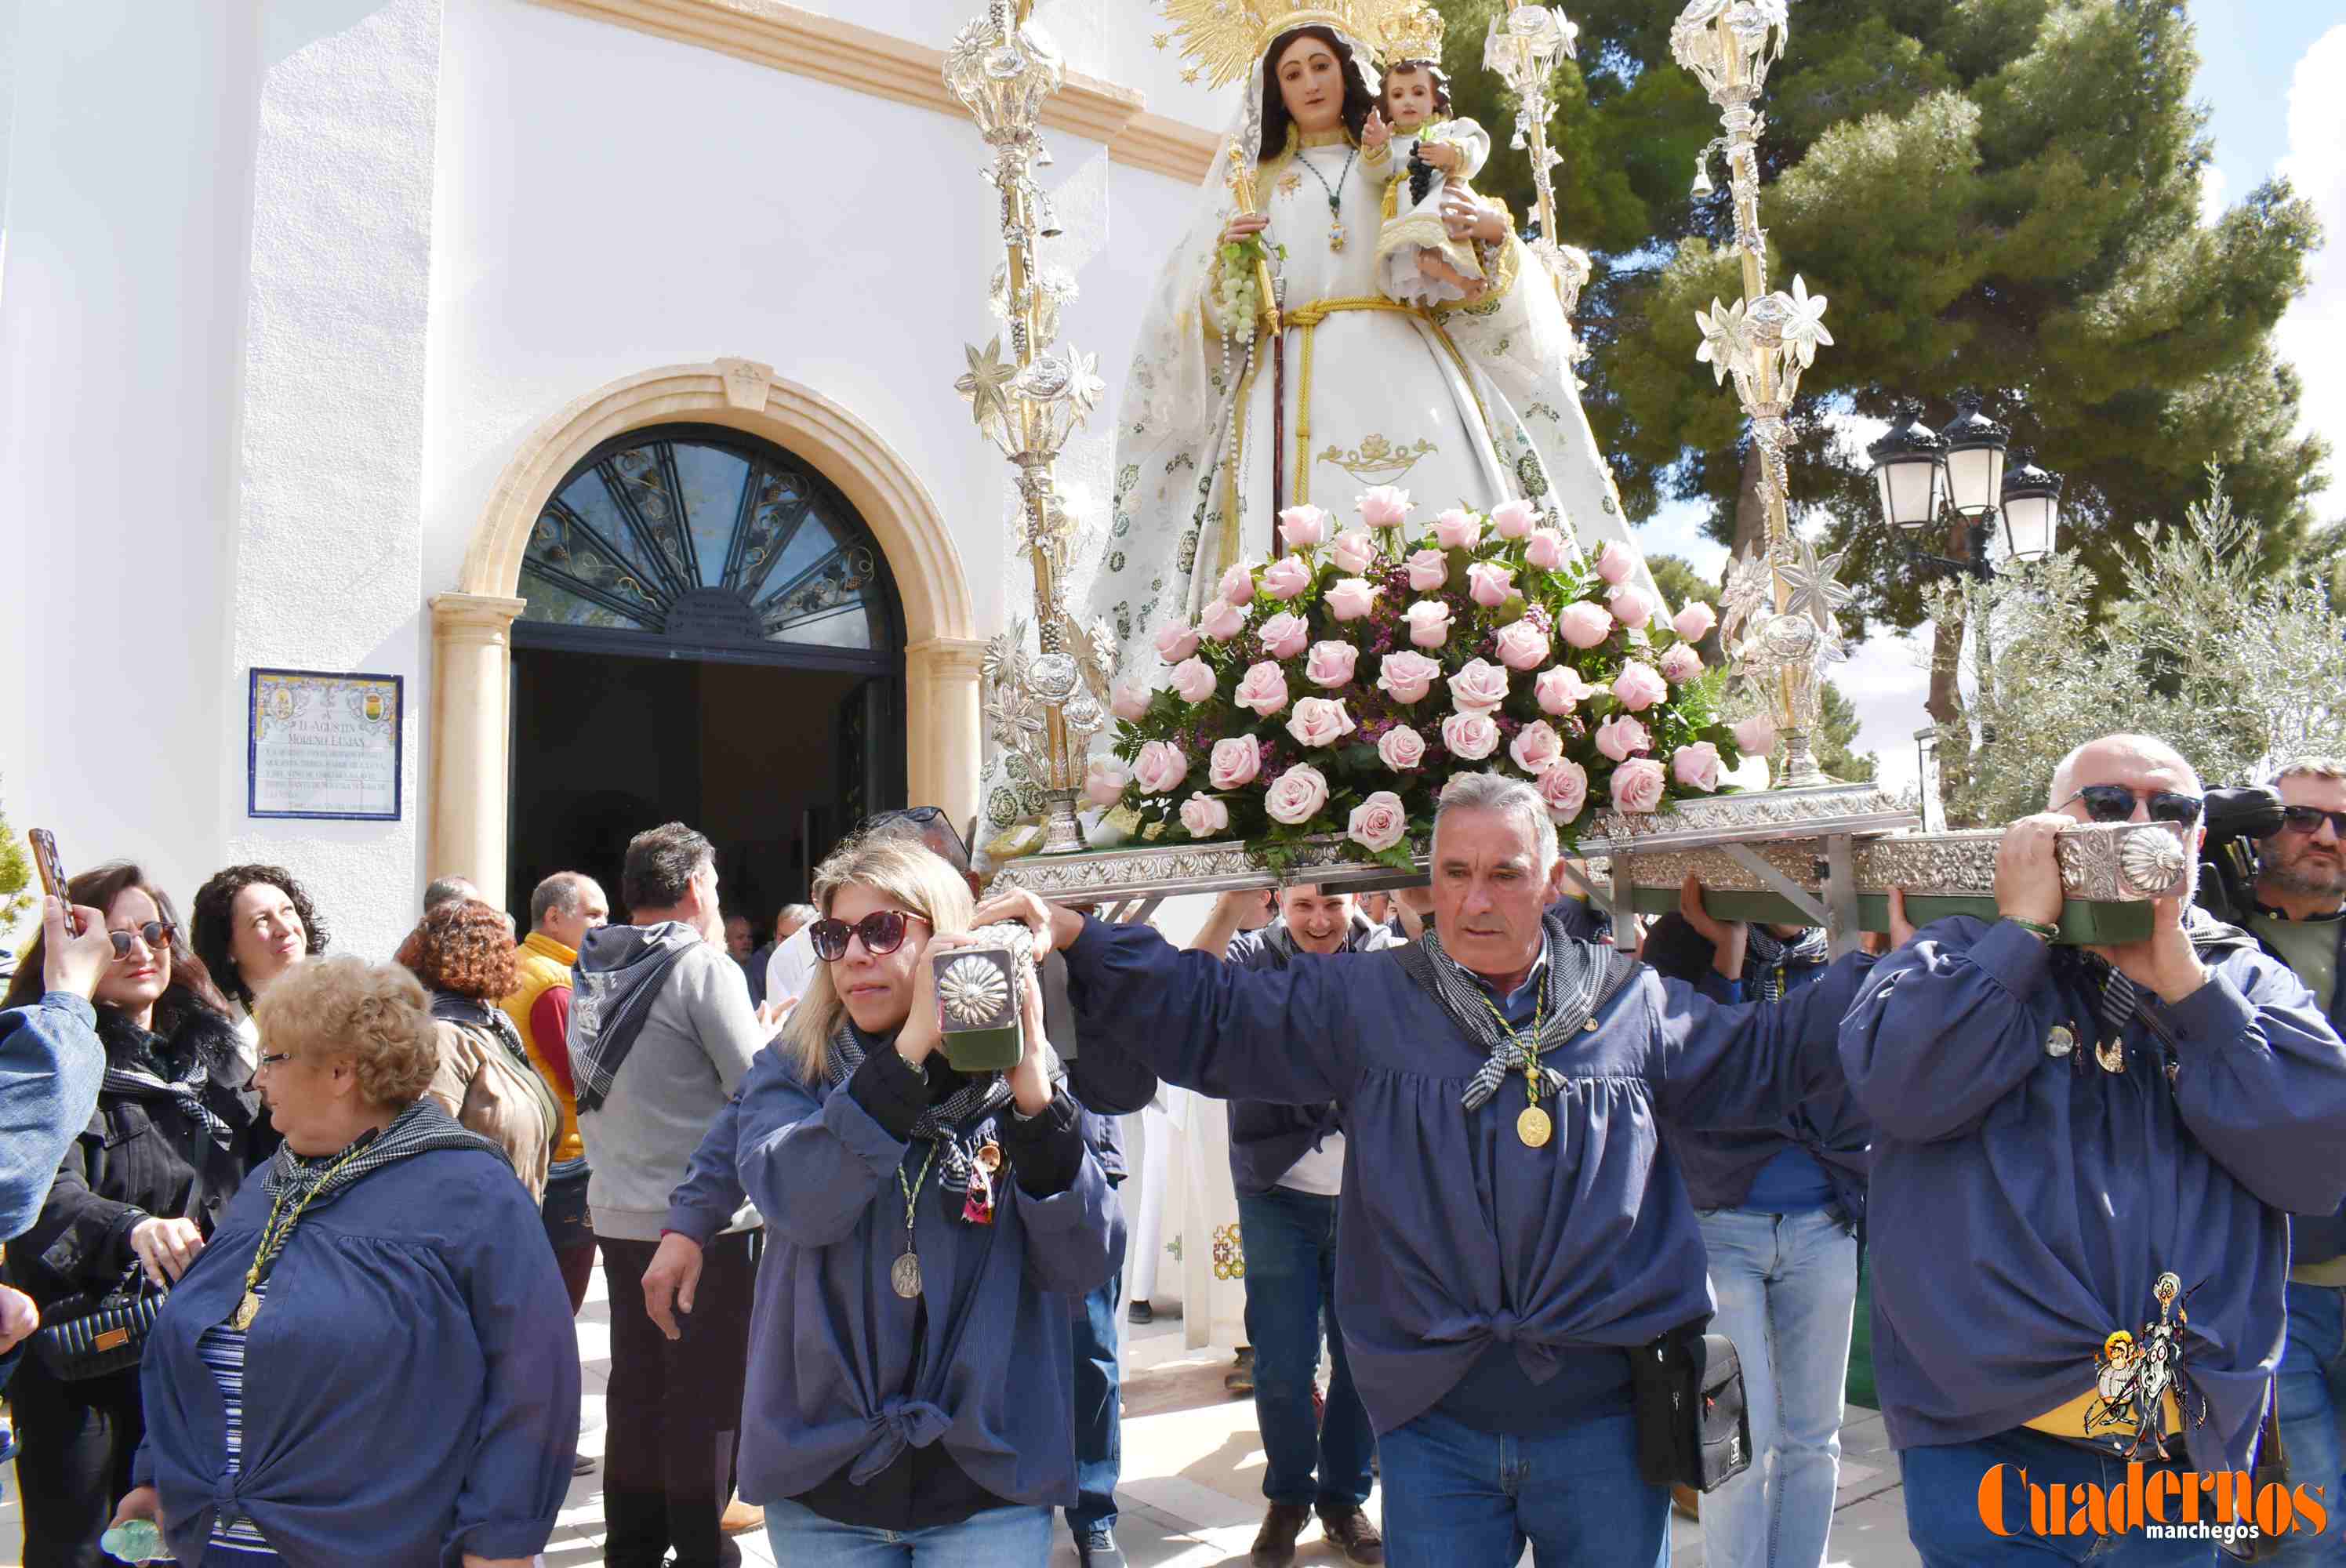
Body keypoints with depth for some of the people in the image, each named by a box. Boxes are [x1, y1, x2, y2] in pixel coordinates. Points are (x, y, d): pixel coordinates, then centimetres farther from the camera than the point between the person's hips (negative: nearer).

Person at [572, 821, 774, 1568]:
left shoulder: (593, 972, 8)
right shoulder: (701, 967, -14)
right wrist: (774, 1031, 2)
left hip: (619, 1215, 7)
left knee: (636, 1388, 16)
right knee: (706, 1398, 3)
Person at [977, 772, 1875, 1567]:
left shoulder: (1631, 1003, 4)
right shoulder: (1362, 1003, 1)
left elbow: (1759, 1061, 15)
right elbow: (1205, 1019, -2)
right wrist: (1073, 938, -14)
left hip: (1601, 1422, 1)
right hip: (1433, 1420, -1)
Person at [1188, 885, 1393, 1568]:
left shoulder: (1389, 957, 3)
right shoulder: (1254, 957, -1)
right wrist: (1228, 915, -29)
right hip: (1280, 1196, -1)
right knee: (1282, 1363, 4)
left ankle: (1344, 1498, 28)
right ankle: (1288, 1496, 26)